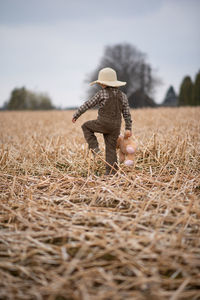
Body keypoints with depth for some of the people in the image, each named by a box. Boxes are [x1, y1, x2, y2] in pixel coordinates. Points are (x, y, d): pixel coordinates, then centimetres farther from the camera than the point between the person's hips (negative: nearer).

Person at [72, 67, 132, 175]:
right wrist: (128, 128, 16)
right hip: (116, 126, 5)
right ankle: (111, 171, 9)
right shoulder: (123, 95, 8)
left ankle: (95, 147, 8)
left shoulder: (101, 94, -5)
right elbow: (127, 113, 9)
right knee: (111, 148, 12)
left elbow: (87, 104, -1)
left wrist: (76, 115, 9)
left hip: (103, 123, -5)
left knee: (86, 126, 21)